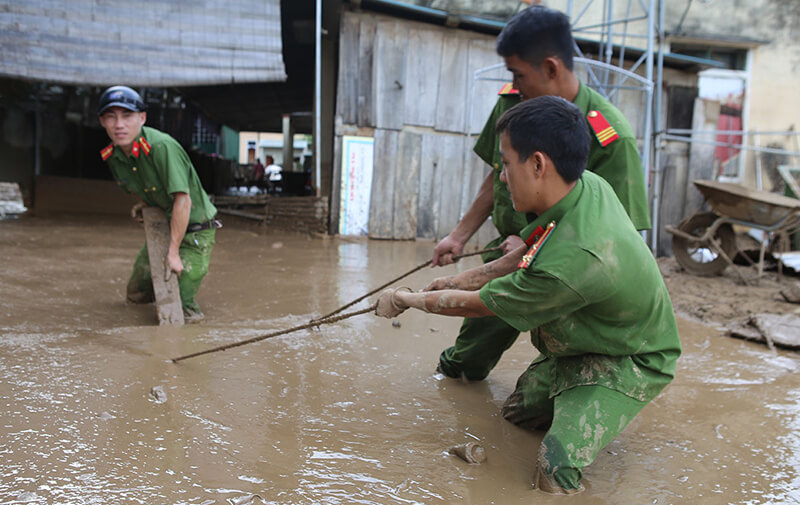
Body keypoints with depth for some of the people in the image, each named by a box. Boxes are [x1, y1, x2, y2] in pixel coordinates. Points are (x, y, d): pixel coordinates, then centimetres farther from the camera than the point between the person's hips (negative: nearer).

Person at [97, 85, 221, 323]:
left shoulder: (162, 146, -29)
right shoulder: (112, 155, -3)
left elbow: (183, 200, -31)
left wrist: (173, 252, -27)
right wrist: (143, 203, -2)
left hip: (194, 230, -7)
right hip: (163, 226, 7)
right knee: (137, 294, 16)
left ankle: (187, 305, 22)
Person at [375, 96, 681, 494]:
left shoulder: (571, 261, -41)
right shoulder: (588, 185, -15)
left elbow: (478, 305, -23)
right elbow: (532, 253, 4)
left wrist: (405, 300, -7)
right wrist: (463, 278, 3)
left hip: (628, 362, -8)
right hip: (584, 342, 8)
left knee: (556, 472, -23)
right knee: (517, 412, 14)